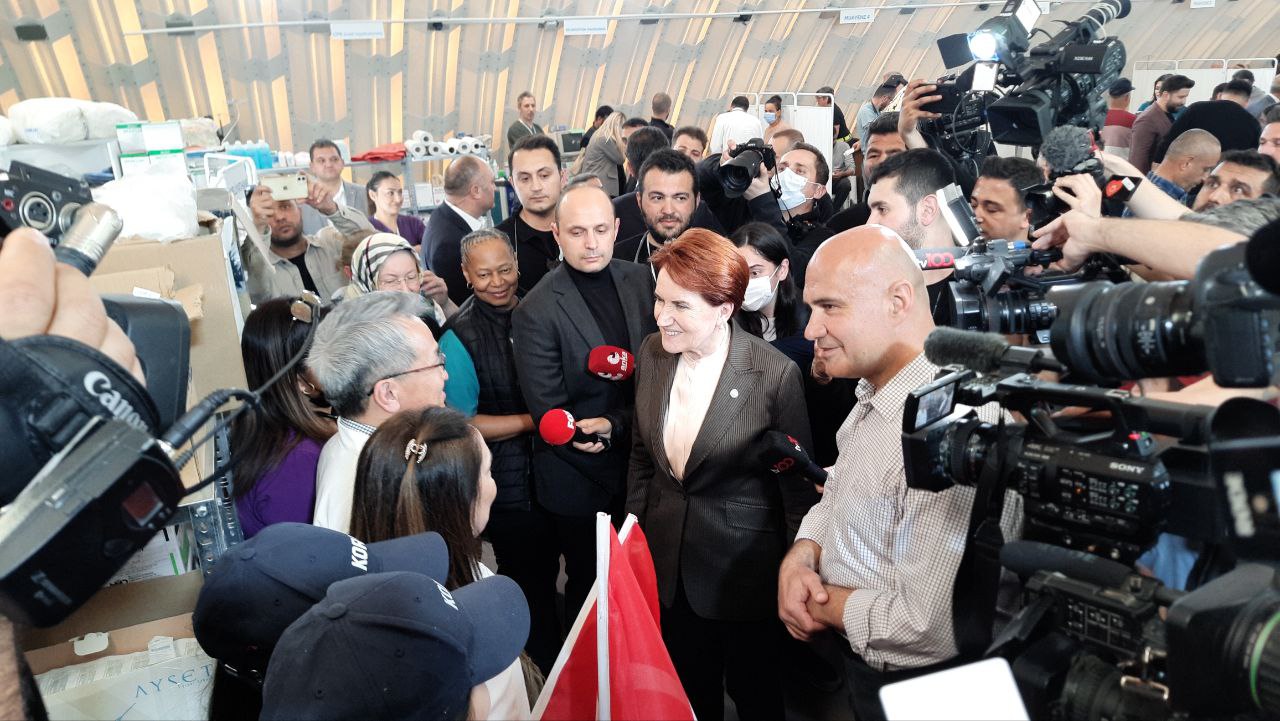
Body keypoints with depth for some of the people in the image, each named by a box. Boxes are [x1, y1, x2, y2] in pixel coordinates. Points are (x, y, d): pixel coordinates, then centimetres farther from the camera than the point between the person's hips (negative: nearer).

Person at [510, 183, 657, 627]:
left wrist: (615, 424, -11)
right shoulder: (535, 312, -17)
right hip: (581, 478, -4)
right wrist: (627, 430, -19)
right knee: (588, 584, 14)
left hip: (643, 462, 5)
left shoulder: (641, 280, -2)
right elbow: (548, 413, -16)